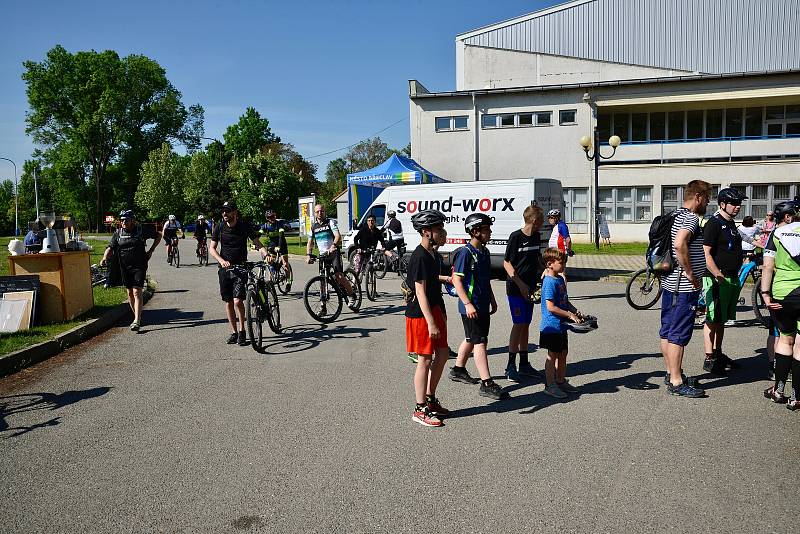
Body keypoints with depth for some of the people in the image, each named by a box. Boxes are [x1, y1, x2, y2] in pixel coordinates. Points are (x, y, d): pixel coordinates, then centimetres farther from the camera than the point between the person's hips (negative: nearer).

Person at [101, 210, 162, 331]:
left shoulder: (142, 230, -2)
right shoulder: (118, 233, 6)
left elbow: (158, 236, 10)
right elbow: (110, 247, 0)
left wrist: (151, 250, 4)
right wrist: (105, 258, -20)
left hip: (139, 266, -4)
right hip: (125, 267, 4)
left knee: (137, 292, -13)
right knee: (130, 293, 9)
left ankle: (137, 321, -17)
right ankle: (137, 317, 24)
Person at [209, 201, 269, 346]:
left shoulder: (245, 225, -6)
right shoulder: (220, 227, -1)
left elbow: (258, 244, -2)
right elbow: (212, 249, 1)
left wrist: (266, 254, -23)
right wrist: (221, 261, -18)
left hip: (240, 267, -3)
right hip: (225, 268, 3)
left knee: (238, 301, -14)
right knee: (228, 302, 6)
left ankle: (242, 331, 3)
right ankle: (234, 332, 19)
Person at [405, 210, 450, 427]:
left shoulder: (431, 254, 11)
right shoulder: (420, 257, -19)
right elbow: (421, 292, -22)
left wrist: (441, 314, 23)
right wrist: (431, 323, -25)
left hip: (434, 310, 10)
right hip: (421, 314, -10)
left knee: (442, 354, 14)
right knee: (425, 360, -2)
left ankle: (430, 399, 28)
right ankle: (420, 409, 10)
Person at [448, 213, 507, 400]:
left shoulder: (484, 252, 11)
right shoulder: (465, 253, -16)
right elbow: (456, 279, -18)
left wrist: (492, 300, 22)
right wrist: (468, 304, -23)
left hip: (483, 305, 9)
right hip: (471, 307, -9)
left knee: (471, 339, 19)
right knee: (480, 342, -8)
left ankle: (458, 370, 36)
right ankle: (487, 384, -5)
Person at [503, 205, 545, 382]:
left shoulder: (536, 237, 9)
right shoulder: (516, 236, -13)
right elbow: (507, 263, -12)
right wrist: (520, 284, -17)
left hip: (529, 287, 7)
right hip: (516, 288, -7)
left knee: (526, 325, 11)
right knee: (519, 324, -7)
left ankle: (524, 364, 20)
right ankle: (511, 366, 1)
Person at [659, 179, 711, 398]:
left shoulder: (676, 215, 15)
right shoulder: (691, 218, -15)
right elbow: (680, 244, -33)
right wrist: (690, 273, -24)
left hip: (670, 282, 10)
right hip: (684, 288, -10)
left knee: (667, 331, 14)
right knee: (679, 334, -6)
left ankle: (671, 372, 26)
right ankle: (676, 382, -1)